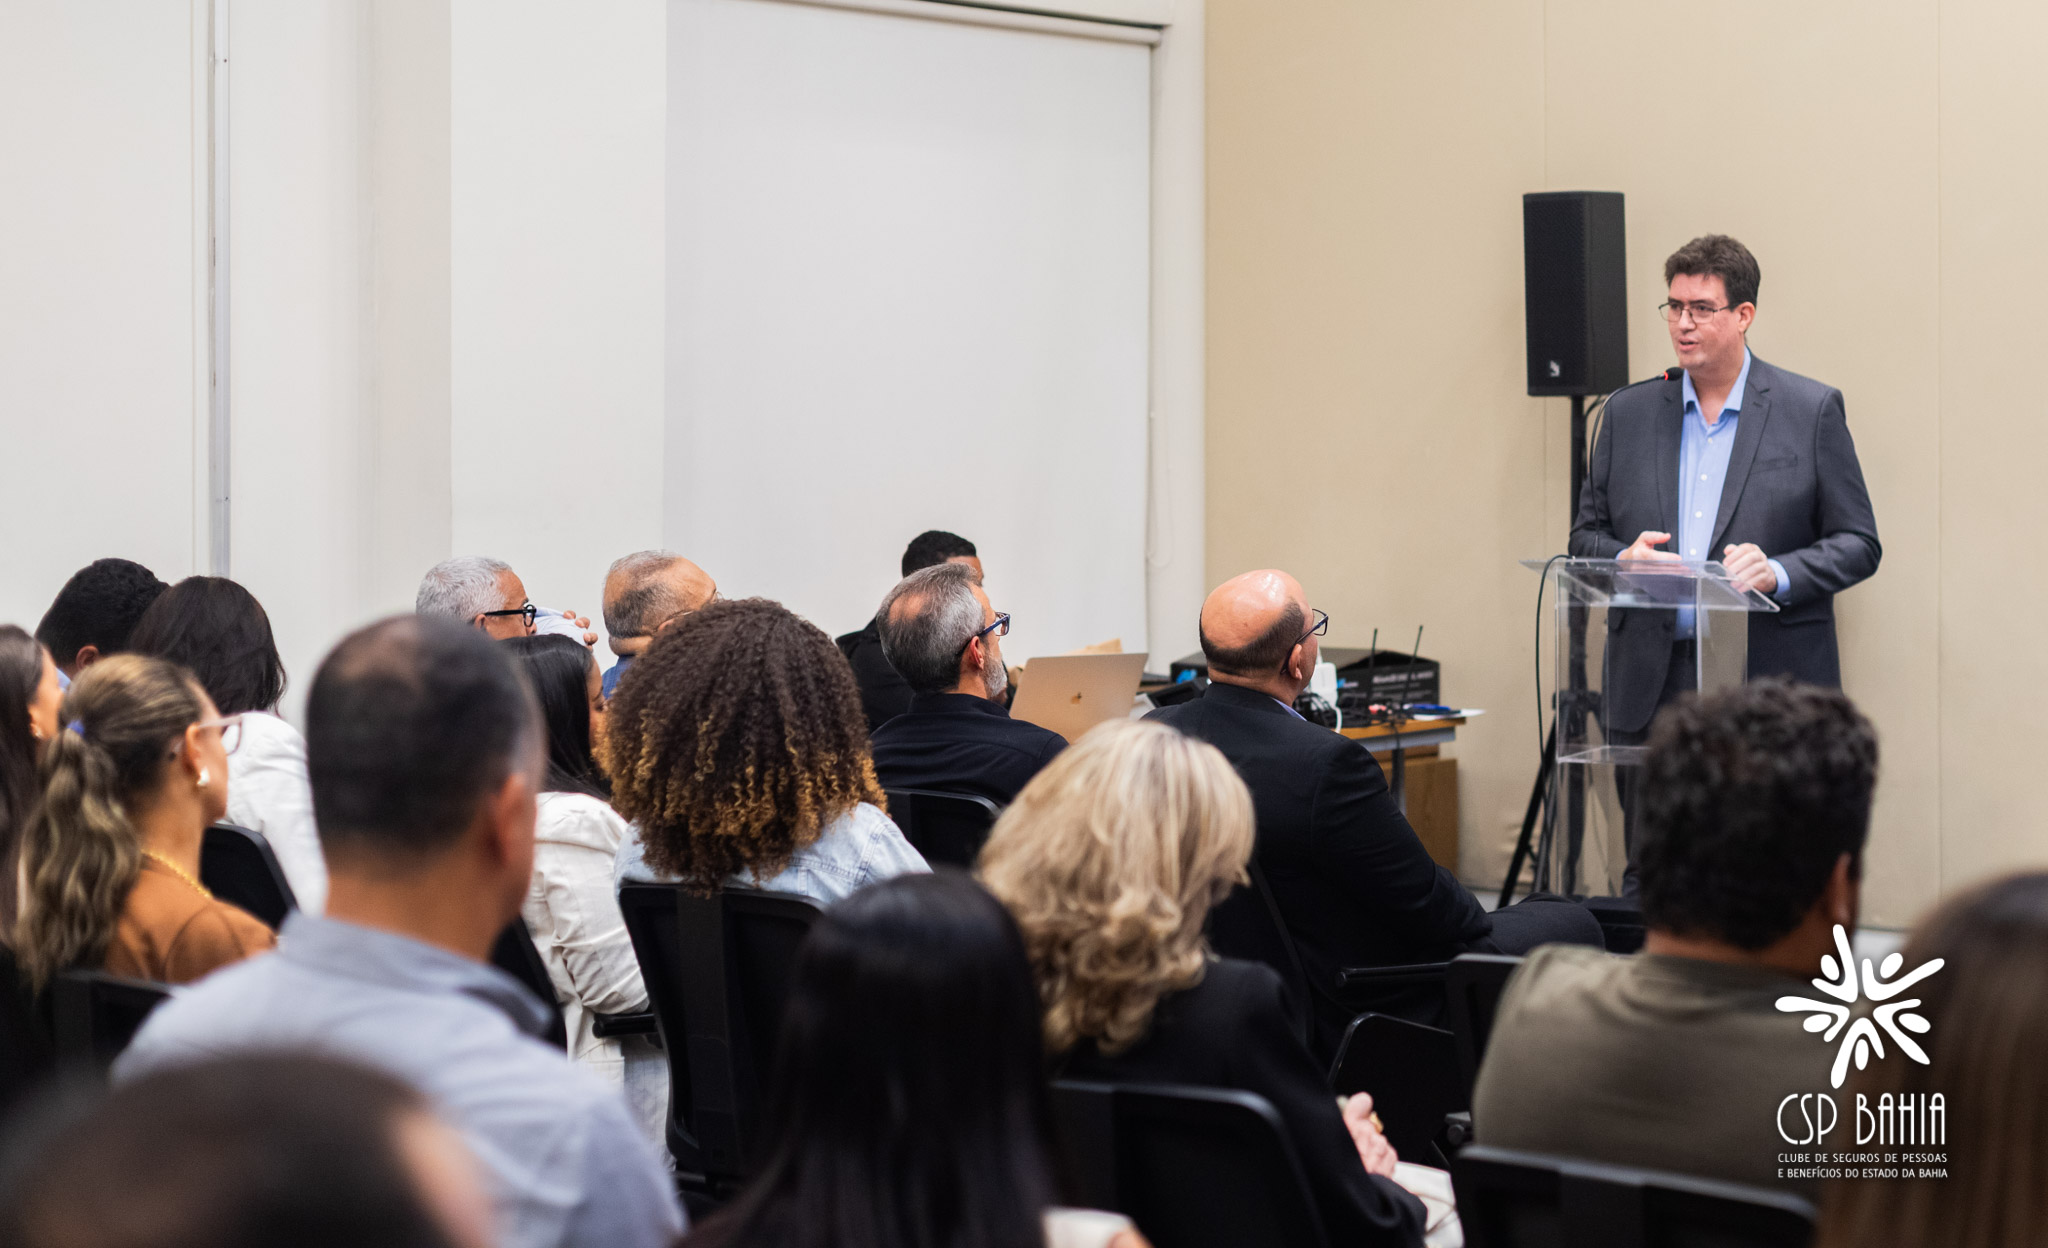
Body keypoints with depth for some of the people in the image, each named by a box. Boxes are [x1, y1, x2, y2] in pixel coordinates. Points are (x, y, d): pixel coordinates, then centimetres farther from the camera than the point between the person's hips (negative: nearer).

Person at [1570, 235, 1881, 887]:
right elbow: (1586, 535, 15)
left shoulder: (1812, 410, 3)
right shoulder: (1628, 413, 12)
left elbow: (1858, 544, 2)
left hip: (1770, 688, -3)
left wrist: (1779, 574, -17)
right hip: (1652, 688, 3)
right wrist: (1625, 559, -8)